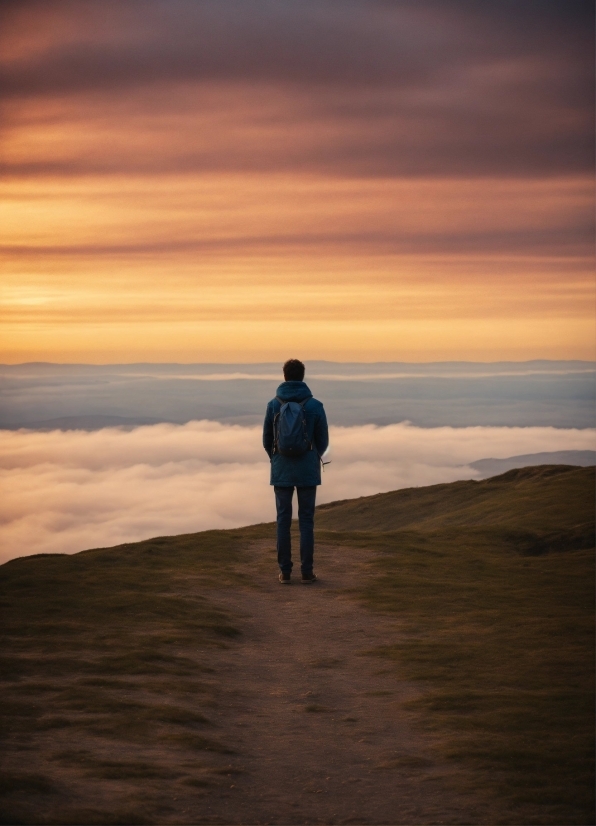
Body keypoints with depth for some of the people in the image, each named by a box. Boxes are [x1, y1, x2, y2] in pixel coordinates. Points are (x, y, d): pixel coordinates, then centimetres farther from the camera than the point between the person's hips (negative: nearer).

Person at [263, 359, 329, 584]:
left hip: (282, 471, 1)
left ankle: (285, 571, 5)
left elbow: (267, 440, 4)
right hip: (308, 471, -1)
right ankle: (307, 571, 4)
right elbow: (323, 441, 1)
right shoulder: (315, 406, -6)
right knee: (306, 520, 4)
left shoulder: (273, 405, -4)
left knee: (283, 520, 6)